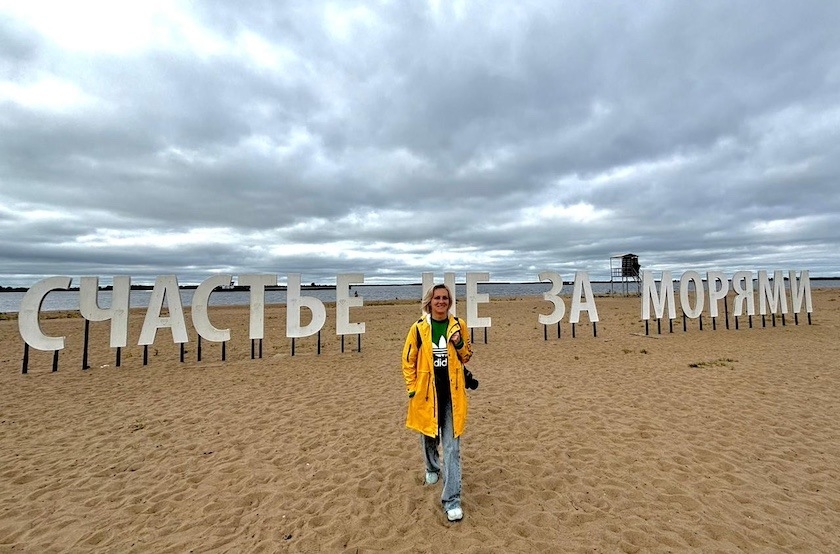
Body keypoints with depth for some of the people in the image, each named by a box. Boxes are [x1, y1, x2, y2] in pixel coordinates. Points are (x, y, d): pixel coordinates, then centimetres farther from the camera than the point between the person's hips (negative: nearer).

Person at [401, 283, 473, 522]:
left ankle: (452, 499, 13)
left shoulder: (458, 325, -2)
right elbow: (408, 360, 1)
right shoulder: (418, 327, -7)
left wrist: (460, 345, -12)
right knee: (428, 437, 21)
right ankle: (432, 468, 52)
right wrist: (412, 388, -3)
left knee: (452, 447, 1)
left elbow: (467, 356, 9)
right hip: (427, 392, 0)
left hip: (452, 393, 0)